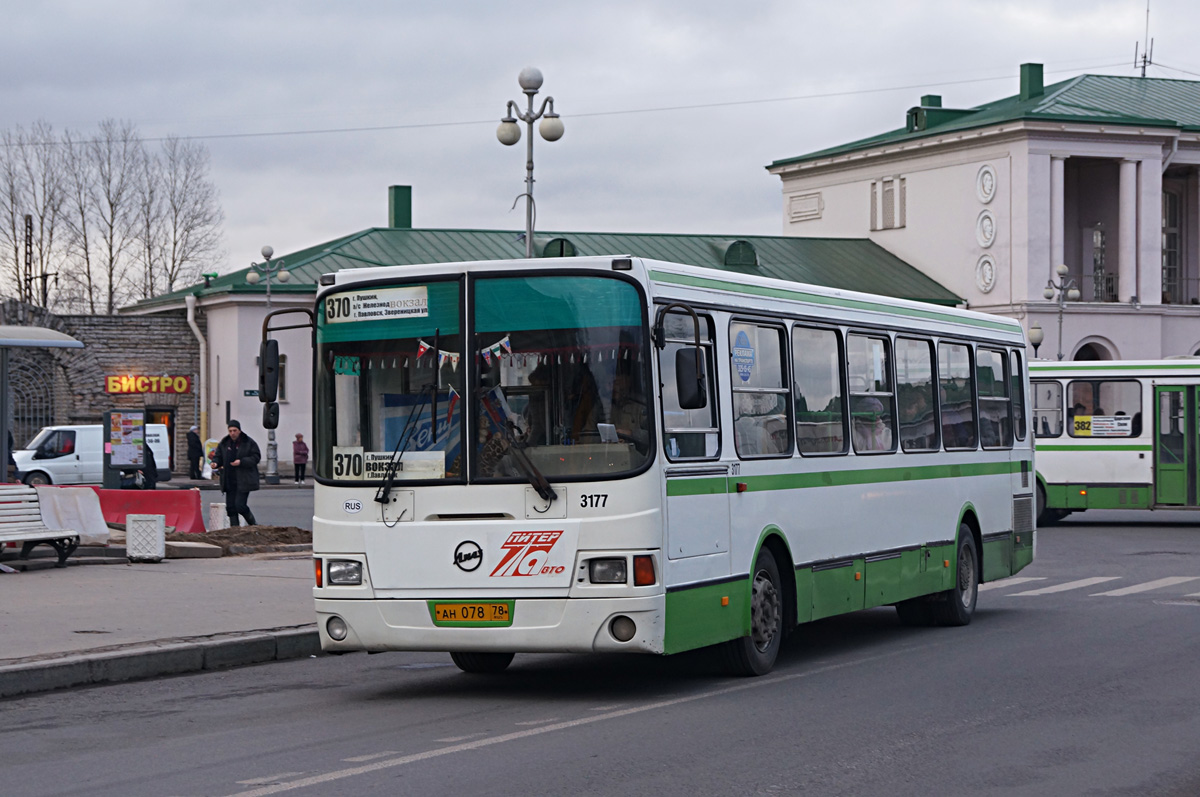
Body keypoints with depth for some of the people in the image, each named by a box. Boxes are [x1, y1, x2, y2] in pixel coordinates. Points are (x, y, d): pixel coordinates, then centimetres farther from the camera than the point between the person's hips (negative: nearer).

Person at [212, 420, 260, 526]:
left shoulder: (249, 443, -3)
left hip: (243, 481, -5)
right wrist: (215, 463, -9)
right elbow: (218, 456, 15)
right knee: (230, 506, 3)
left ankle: (254, 524, 11)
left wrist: (241, 462, -19)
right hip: (229, 481, 5)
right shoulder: (224, 443, 10)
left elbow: (256, 457, -6)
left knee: (240, 505, -11)